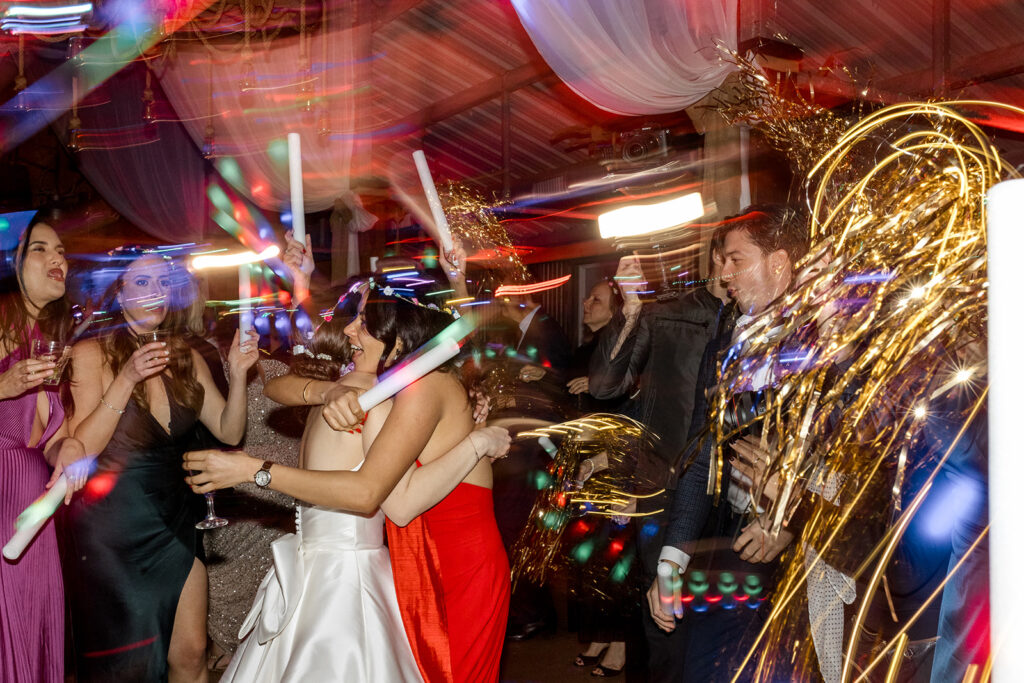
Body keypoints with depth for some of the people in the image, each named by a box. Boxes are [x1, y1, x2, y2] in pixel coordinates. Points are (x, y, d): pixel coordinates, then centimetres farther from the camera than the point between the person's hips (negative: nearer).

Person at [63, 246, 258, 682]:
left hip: (175, 520, 4)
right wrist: (127, 379, -26)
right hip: (112, 528, -4)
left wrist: (237, 374, -12)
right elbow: (80, 450, -18)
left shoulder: (185, 359, 5)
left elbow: (229, 432, 3)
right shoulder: (91, 354, -10)